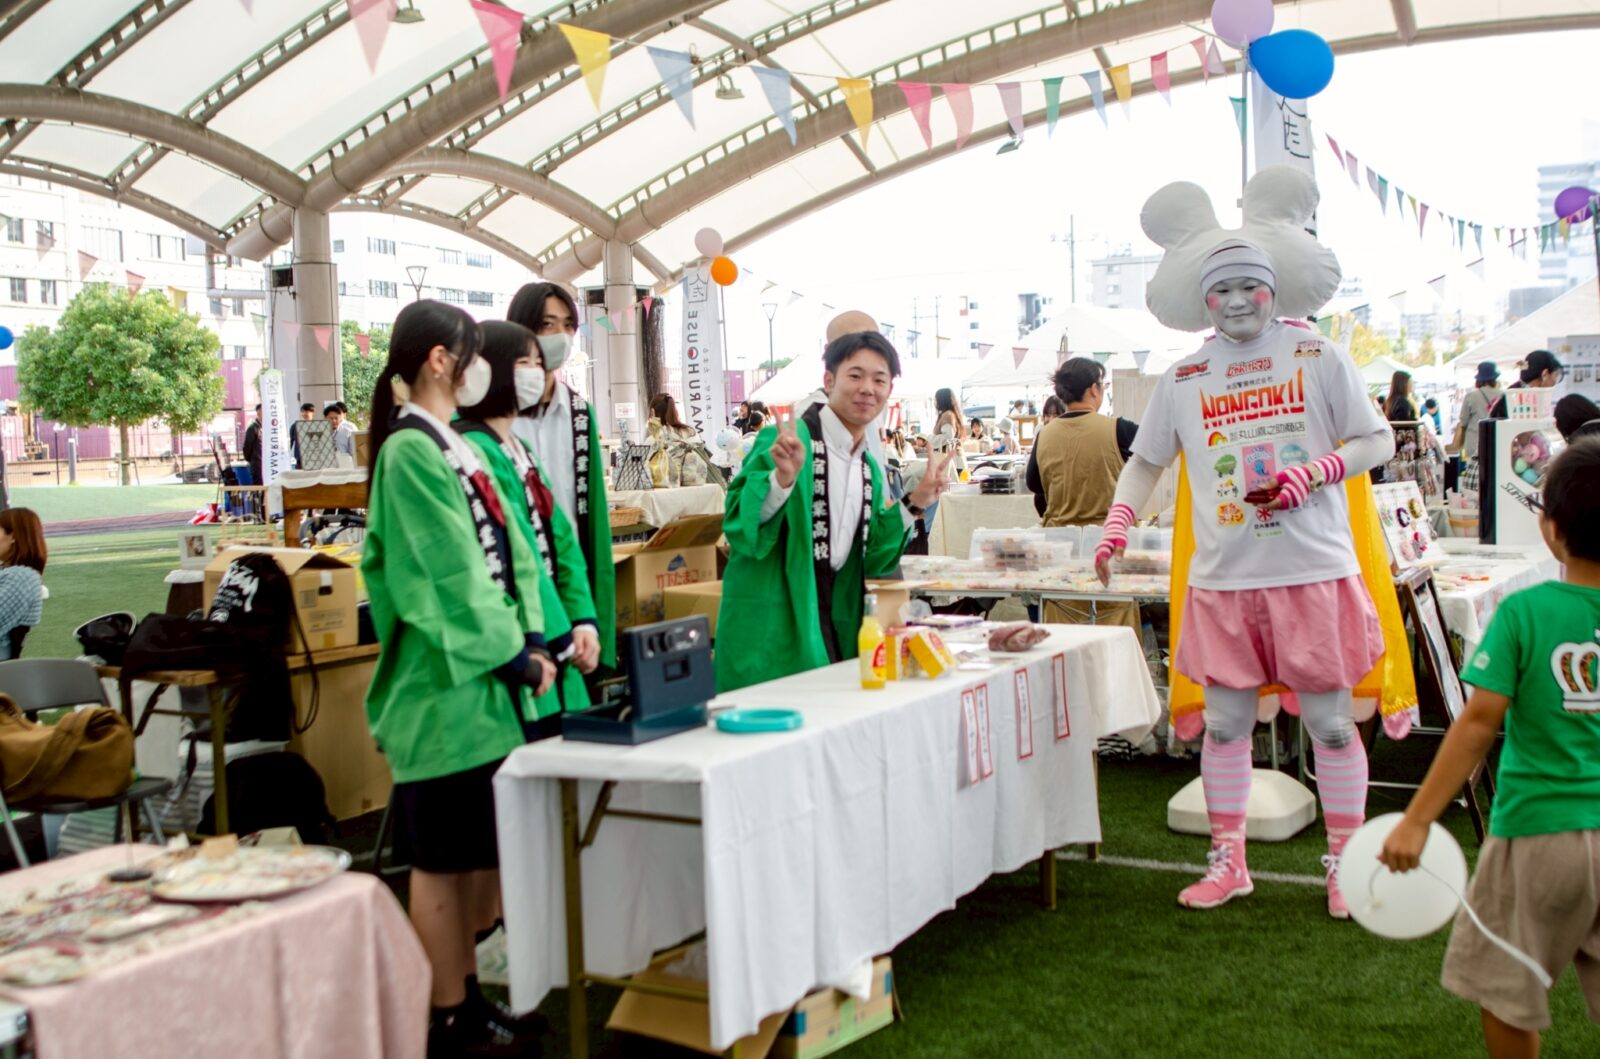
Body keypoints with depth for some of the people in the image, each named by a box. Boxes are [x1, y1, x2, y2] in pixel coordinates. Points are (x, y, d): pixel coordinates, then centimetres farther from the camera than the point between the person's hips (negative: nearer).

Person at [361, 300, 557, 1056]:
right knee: (442, 856, 2)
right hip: (445, 684, -9)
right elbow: (450, 572, -18)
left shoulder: (454, 448, 15)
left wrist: (528, 637, 2)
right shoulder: (412, 452, -14)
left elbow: (502, 552, 13)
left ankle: (470, 992, 27)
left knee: (490, 845, 15)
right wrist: (509, 653, -12)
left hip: (484, 680, 9)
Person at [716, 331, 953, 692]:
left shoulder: (871, 469, 12)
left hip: (835, 627, 7)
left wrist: (914, 503, 7)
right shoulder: (786, 441, -10)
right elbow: (741, 530, -17)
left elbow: (871, 561, 14)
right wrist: (783, 478, -31)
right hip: (773, 629, -7)